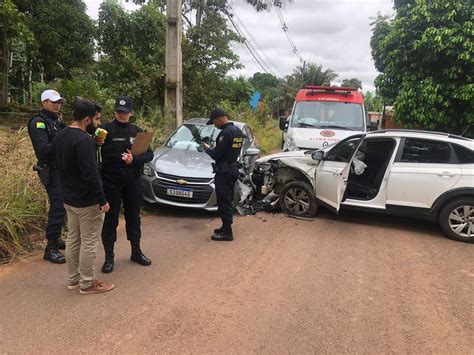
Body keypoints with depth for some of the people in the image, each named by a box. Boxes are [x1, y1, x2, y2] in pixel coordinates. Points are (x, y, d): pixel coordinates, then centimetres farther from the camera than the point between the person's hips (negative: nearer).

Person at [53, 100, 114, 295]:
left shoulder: (60, 136, 7)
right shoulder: (84, 140, -23)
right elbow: (90, 174, -27)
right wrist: (102, 200, -20)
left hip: (69, 198, 9)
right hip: (87, 201, -9)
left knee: (73, 239, 17)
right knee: (89, 243, 2)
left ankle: (73, 278, 29)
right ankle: (87, 283, 13)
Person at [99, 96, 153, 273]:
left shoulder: (137, 131, 5)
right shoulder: (106, 129, -5)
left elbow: (149, 154, -1)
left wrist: (134, 159, -17)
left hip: (133, 182, 3)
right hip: (111, 182, -3)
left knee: (133, 217, 15)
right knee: (111, 219, 5)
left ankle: (136, 252, 30)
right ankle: (109, 257, 17)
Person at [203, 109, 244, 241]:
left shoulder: (226, 133, -20)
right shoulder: (237, 131, 11)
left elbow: (216, 155, -21)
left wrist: (208, 149, -2)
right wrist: (214, 148, 11)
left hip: (224, 172, -10)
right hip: (233, 169, 10)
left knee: (224, 203, -3)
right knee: (227, 201, 19)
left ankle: (227, 233, 3)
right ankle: (226, 227, 30)